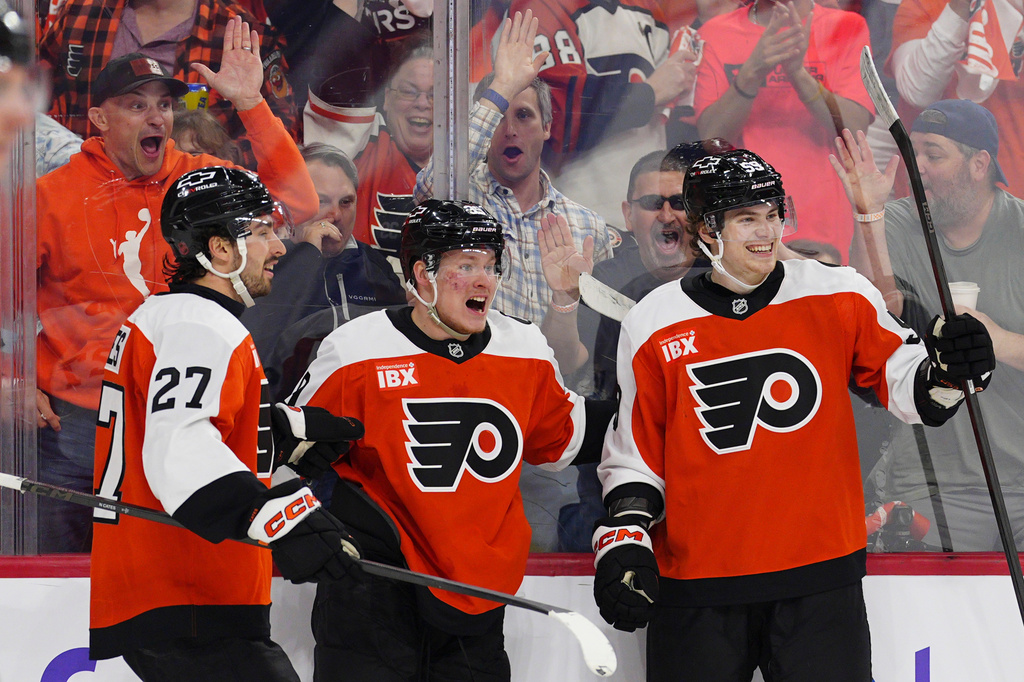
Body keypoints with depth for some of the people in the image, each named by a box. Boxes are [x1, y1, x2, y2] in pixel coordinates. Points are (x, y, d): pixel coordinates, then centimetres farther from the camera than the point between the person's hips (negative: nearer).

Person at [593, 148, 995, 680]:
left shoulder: (839, 300, 2)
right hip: (696, 586, 0)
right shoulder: (653, 327, 1)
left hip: (820, 576, 0)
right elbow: (634, 456, 8)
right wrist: (624, 542, -4)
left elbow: (906, 388, 5)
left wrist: (946, 369, -15)